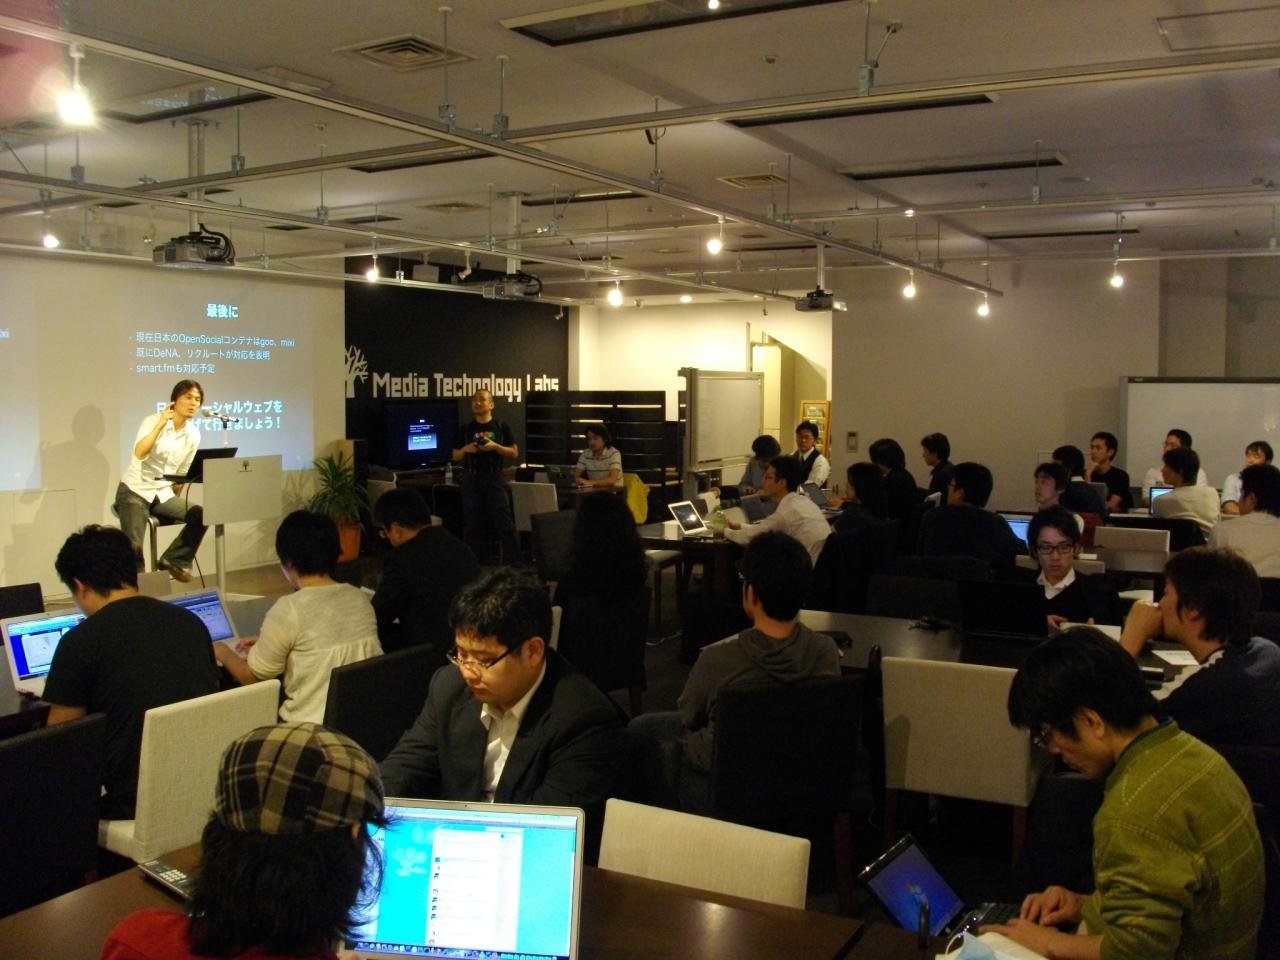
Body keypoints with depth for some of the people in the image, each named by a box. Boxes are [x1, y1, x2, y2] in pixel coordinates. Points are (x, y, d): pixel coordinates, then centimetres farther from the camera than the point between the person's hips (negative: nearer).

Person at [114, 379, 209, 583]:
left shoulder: (193, 435, 4)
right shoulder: (153, 421, -10)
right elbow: (139, 454, -27)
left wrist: (176, 502, 14)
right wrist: (161, 424, -29)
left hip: (163, 494, 5)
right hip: (135, 490, -5)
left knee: (200, 514, -21)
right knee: (133, 547, -22)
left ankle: (174, 560, -5)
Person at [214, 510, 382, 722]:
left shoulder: (289, 610, -15)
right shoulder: (360, 599, 2)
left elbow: (253, 677, -3)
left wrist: (223, 653, 16)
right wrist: (268, 642, 24)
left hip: (310, 728, -6)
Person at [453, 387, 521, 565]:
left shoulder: (501, 427, 4)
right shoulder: (465, 429, 9)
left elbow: (514, 453, 3)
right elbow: (455, 457, 12)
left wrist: (495, 446, -12)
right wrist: (465, 449, -8)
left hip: (494, 479, -2)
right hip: (471, 480, 2)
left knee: (505, 524, -6)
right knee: (475, 526, 4)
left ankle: (513, 564, -4)